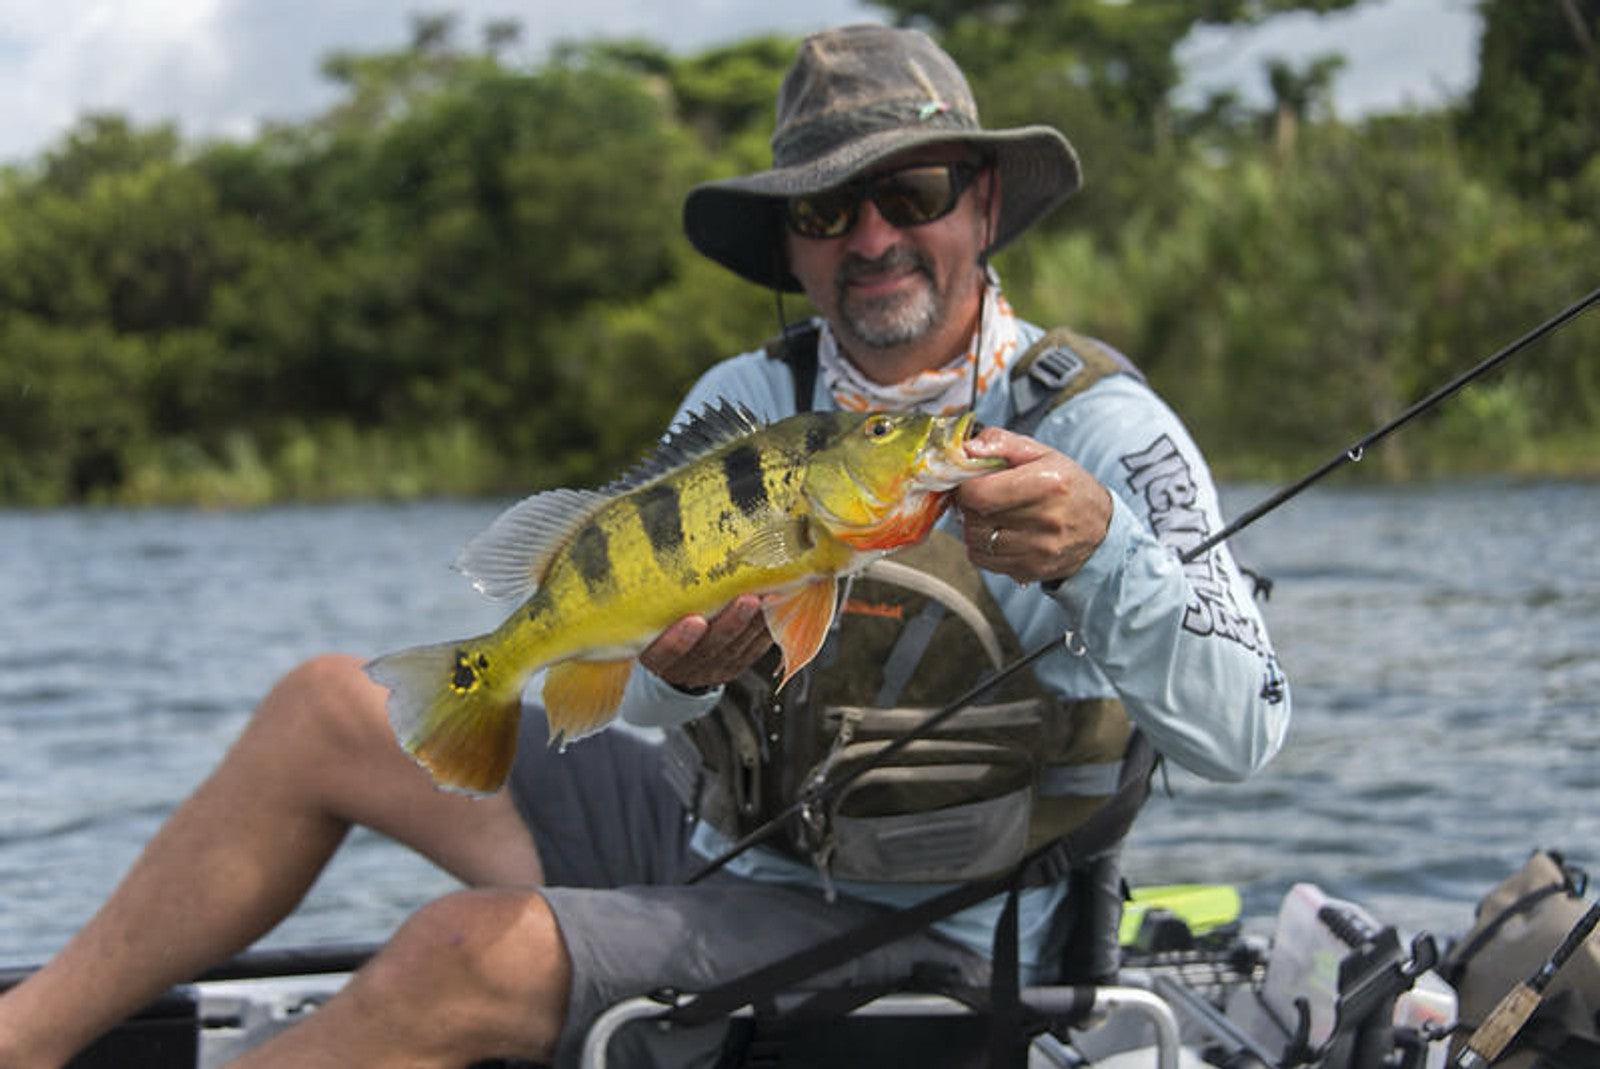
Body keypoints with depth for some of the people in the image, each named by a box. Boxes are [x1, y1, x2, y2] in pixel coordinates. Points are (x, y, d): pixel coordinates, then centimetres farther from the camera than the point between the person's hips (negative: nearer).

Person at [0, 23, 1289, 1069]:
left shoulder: (1101, 427, -12)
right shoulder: (742, 401, 4)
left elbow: (1245, 729, -22)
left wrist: (1096, 553, -40)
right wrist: (672, 670, -28)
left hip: (913, 931, -7)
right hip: (721, 832, 7)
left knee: (474, 952, -28)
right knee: (328, 709, 5)